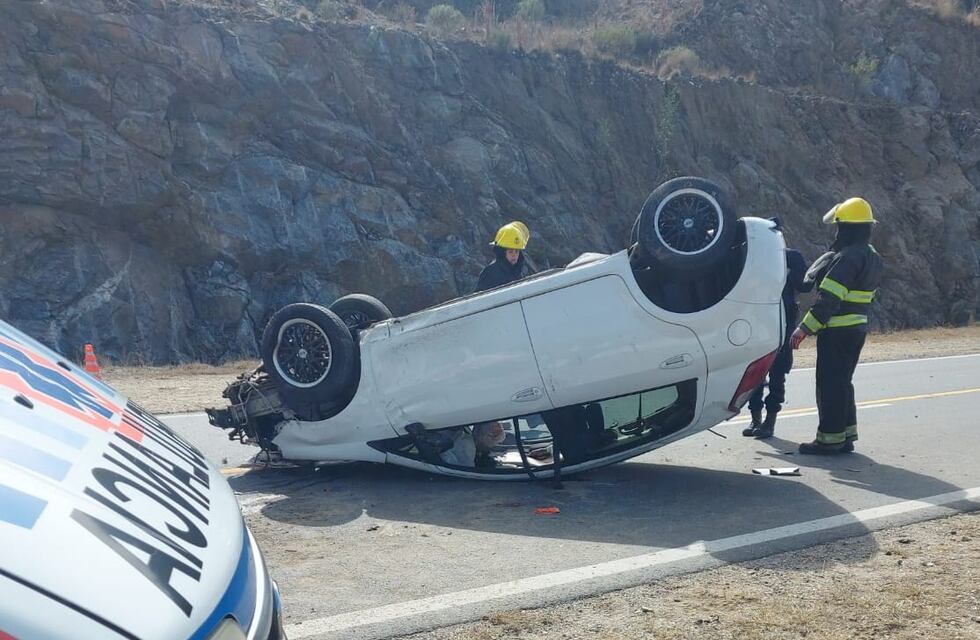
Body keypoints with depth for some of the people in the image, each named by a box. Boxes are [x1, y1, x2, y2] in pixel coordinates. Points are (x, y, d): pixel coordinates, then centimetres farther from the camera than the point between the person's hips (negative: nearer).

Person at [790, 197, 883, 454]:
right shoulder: (872, 257, 12)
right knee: (842, 382, 18)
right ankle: (846, 435, 23)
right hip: (857, 328, 10)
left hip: (836, 332, -10)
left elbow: (829, 299, -24)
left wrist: (804, 328, -22)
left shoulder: (847, 257, -20)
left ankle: (830, 438, 3)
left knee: (829, 384, -2)